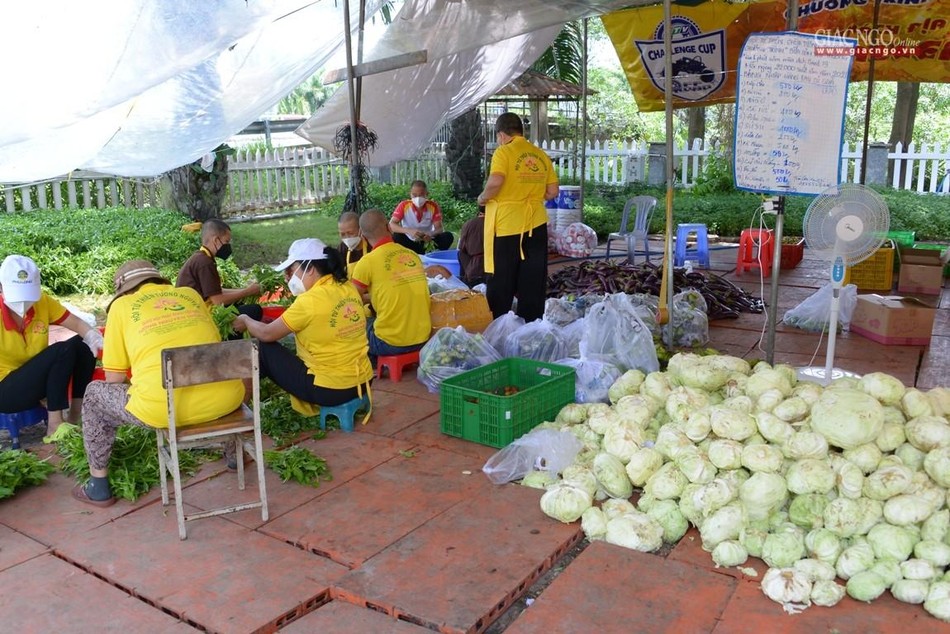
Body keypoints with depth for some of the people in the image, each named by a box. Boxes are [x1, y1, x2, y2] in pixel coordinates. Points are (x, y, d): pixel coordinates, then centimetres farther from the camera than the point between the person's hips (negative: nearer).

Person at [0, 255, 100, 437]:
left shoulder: (42, 302, -8)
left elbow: (78, 324, -8)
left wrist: (97, 340, -29)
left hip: (36, 380, 6)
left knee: (83, 345, -10)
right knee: (62, 351, -25)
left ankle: (75, 418, -6)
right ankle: (54, 426, -18)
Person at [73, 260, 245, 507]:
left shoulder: (121, 305, 12)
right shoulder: (191, 294, 22)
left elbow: (115, 380, 12)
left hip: (163, 407, -3)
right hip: (223, 400, 4)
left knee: (95, 394, 26)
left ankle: (98, 486, 32)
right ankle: (233, 452, 52)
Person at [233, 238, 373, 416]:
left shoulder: (310, 300, -18)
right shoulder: (348, 288, 3)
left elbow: (266, 334, -8)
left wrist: (246, 320, 12)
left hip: (330, 390, -8)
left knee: (263, 349, 6)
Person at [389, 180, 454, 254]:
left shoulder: (433, 206, -9)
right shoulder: (404, 205, -12)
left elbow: (439, 228, -13)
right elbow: (391, 225, -23)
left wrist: (431, 234, -38)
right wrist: (409, 231, -41)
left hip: (427, 242, 1)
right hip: (410, 243, -1)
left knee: (448, 236, -23)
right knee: (396, 237, -31)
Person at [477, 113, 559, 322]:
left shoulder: (503, 152, -7)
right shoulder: (541, 155, 10)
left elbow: (495, 181, -23)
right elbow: (552, 192, 9)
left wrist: (483, 197, -6)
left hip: (507, 224, -5)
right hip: (536, 224, 5)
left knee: (501, 282, 4)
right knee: (533, 281, 10)